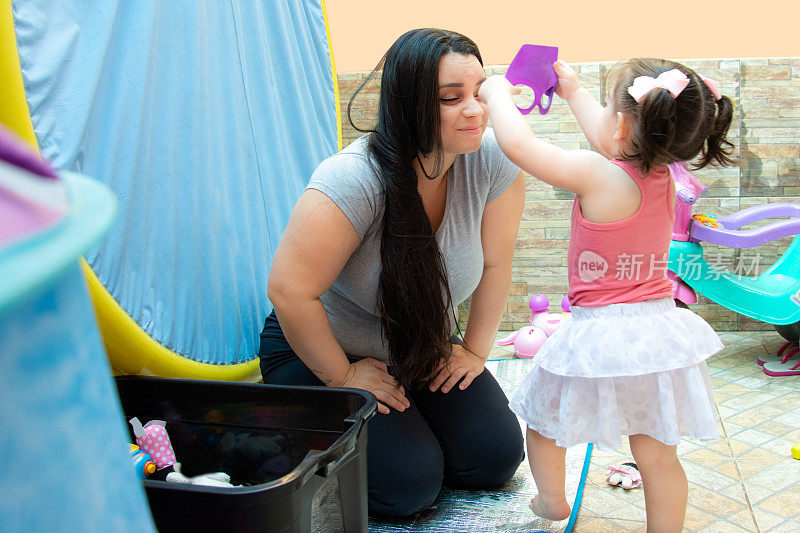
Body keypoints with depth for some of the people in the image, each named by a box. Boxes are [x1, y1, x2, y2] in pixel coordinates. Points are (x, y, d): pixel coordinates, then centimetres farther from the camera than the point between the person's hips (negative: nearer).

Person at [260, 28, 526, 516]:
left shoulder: (493, 160, -18)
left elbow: (495, 263, -6)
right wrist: (342, 378, -18)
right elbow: (290, 291, -28)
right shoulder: (355, 180, -32)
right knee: (411, 485, -15)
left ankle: (409, 423, 24)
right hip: (319, 350, -5)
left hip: (424, 348, 5)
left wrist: (475, 350, -1)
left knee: (497, 458, -3)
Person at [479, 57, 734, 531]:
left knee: (545, 417, 22)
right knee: (659, 458, 13)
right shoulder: (662, 177, 1)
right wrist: (573, 91, 31)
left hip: (601, 338, -5)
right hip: (658, 329, 6)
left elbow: (518, 143, -17)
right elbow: (609, 138, 20)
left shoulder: (597, 175, -20)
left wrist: (497, 94, 2)